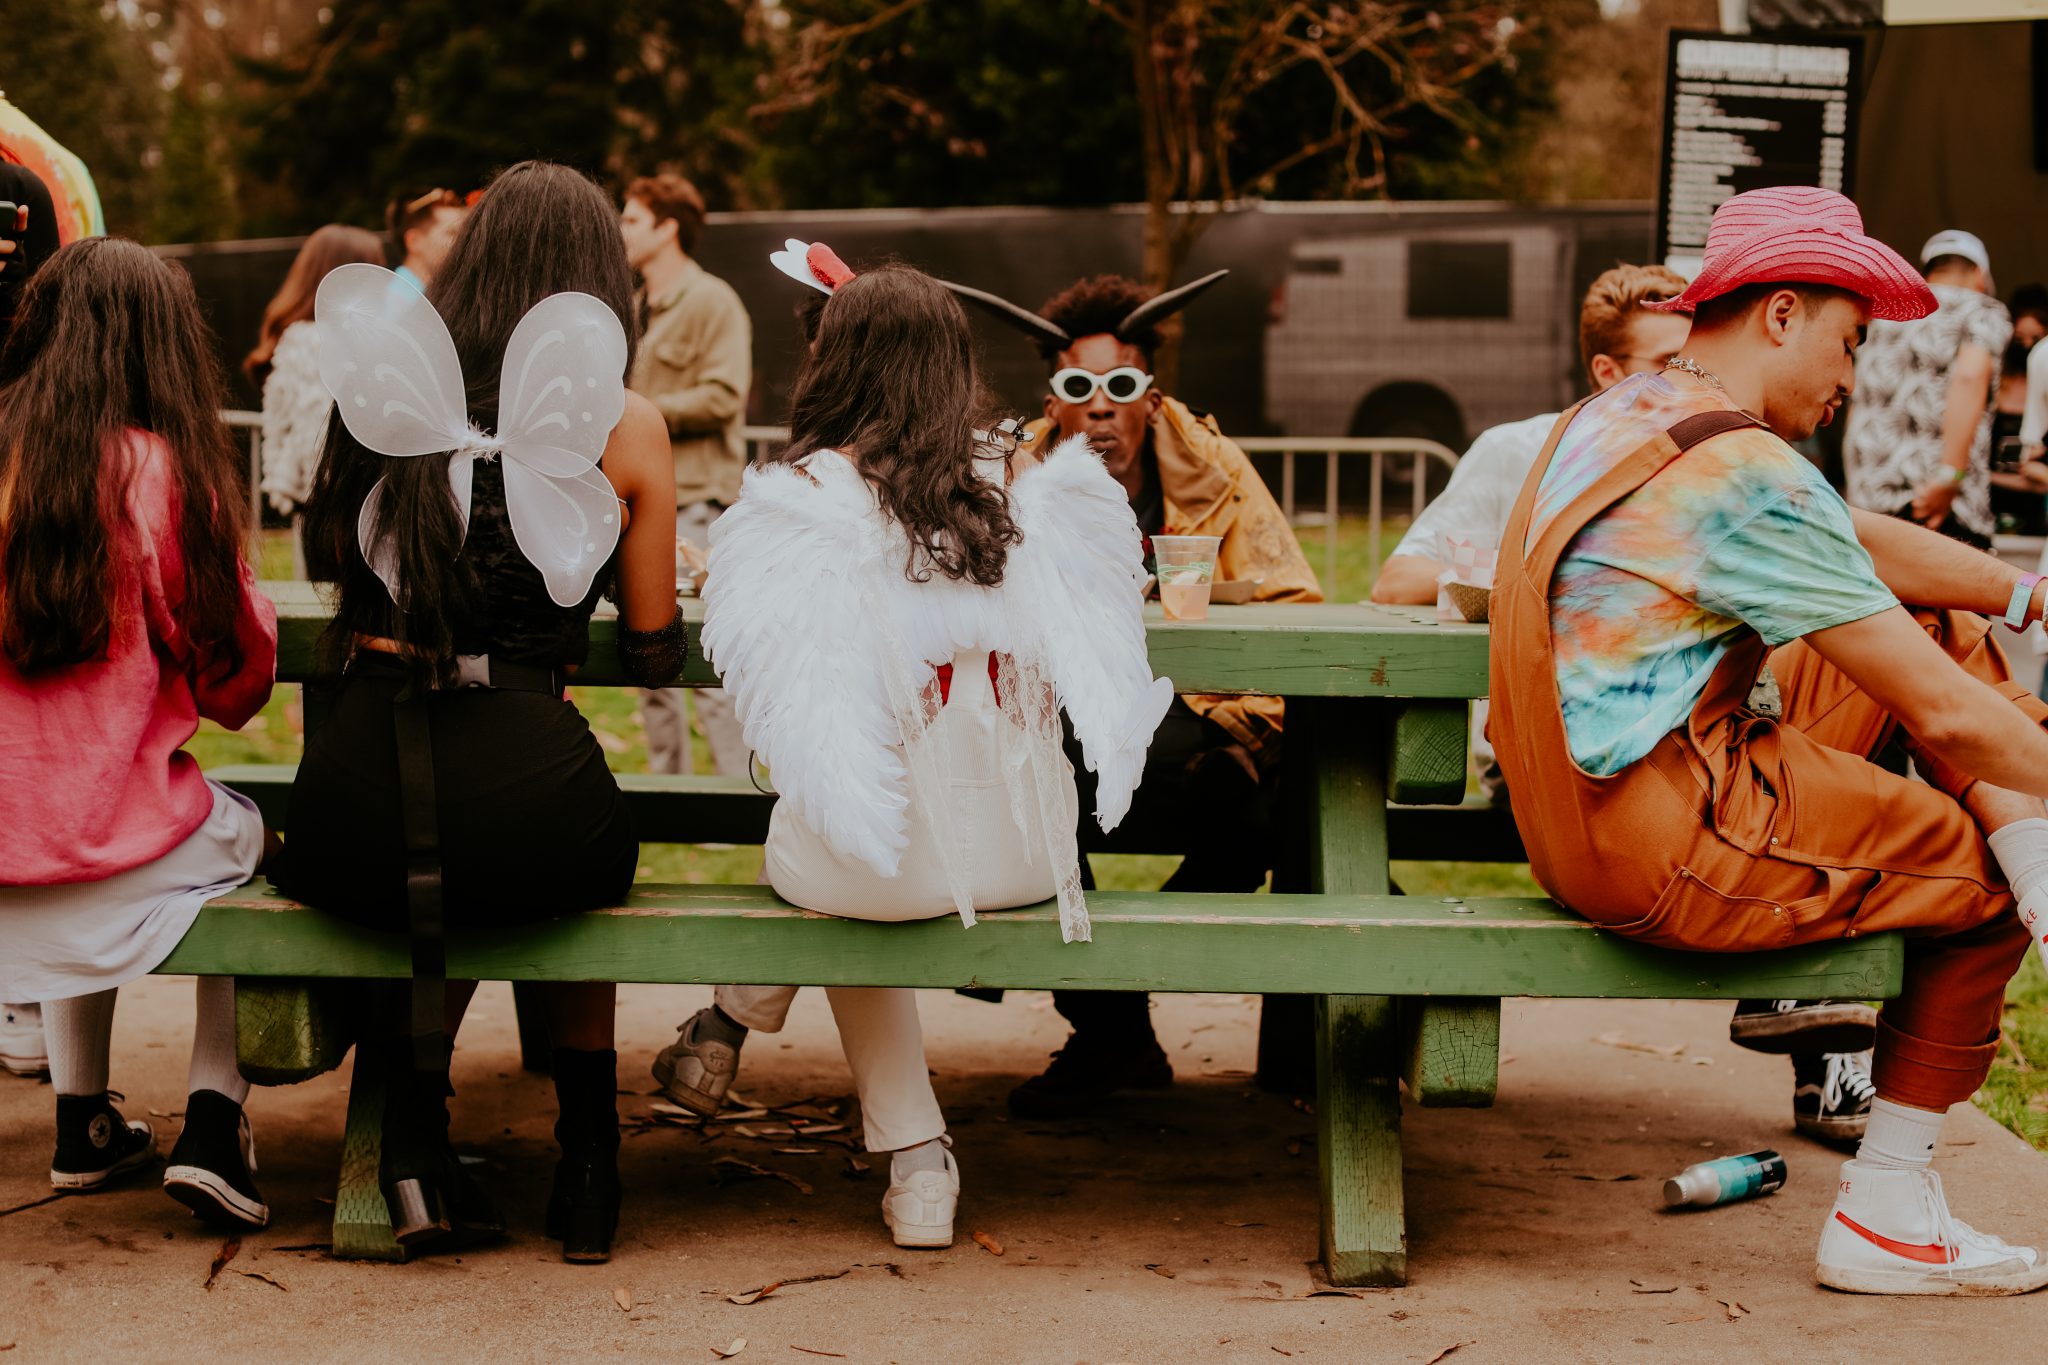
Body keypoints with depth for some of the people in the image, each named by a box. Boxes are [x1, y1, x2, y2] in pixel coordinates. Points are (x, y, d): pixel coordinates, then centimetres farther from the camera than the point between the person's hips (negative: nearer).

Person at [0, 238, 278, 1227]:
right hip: (115, 831, -4)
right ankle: (213, 1124, 18)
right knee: (243, 837, 27)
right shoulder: (161, 470, -13)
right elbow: (237, 679, -4)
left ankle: (82, 1125, 38)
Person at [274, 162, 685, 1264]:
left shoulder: (385, 383, 10)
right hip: (520, 800, -2)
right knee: (585, 871, 33)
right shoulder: (625, 424, 3)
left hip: (350, 817, 2)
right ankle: (586, 1164, 31)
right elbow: (653, 652, 12)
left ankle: (414, 1138, 19)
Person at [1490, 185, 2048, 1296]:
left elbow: (1864, 540, 19)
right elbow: (1944, 717, -17)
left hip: (1586, 813, 10)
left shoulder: (1620, 415, 12)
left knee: (1941, 624, 15)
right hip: (1674, 856, -10)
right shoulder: (1747, 473, -19)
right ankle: (1887, 1211, 17)